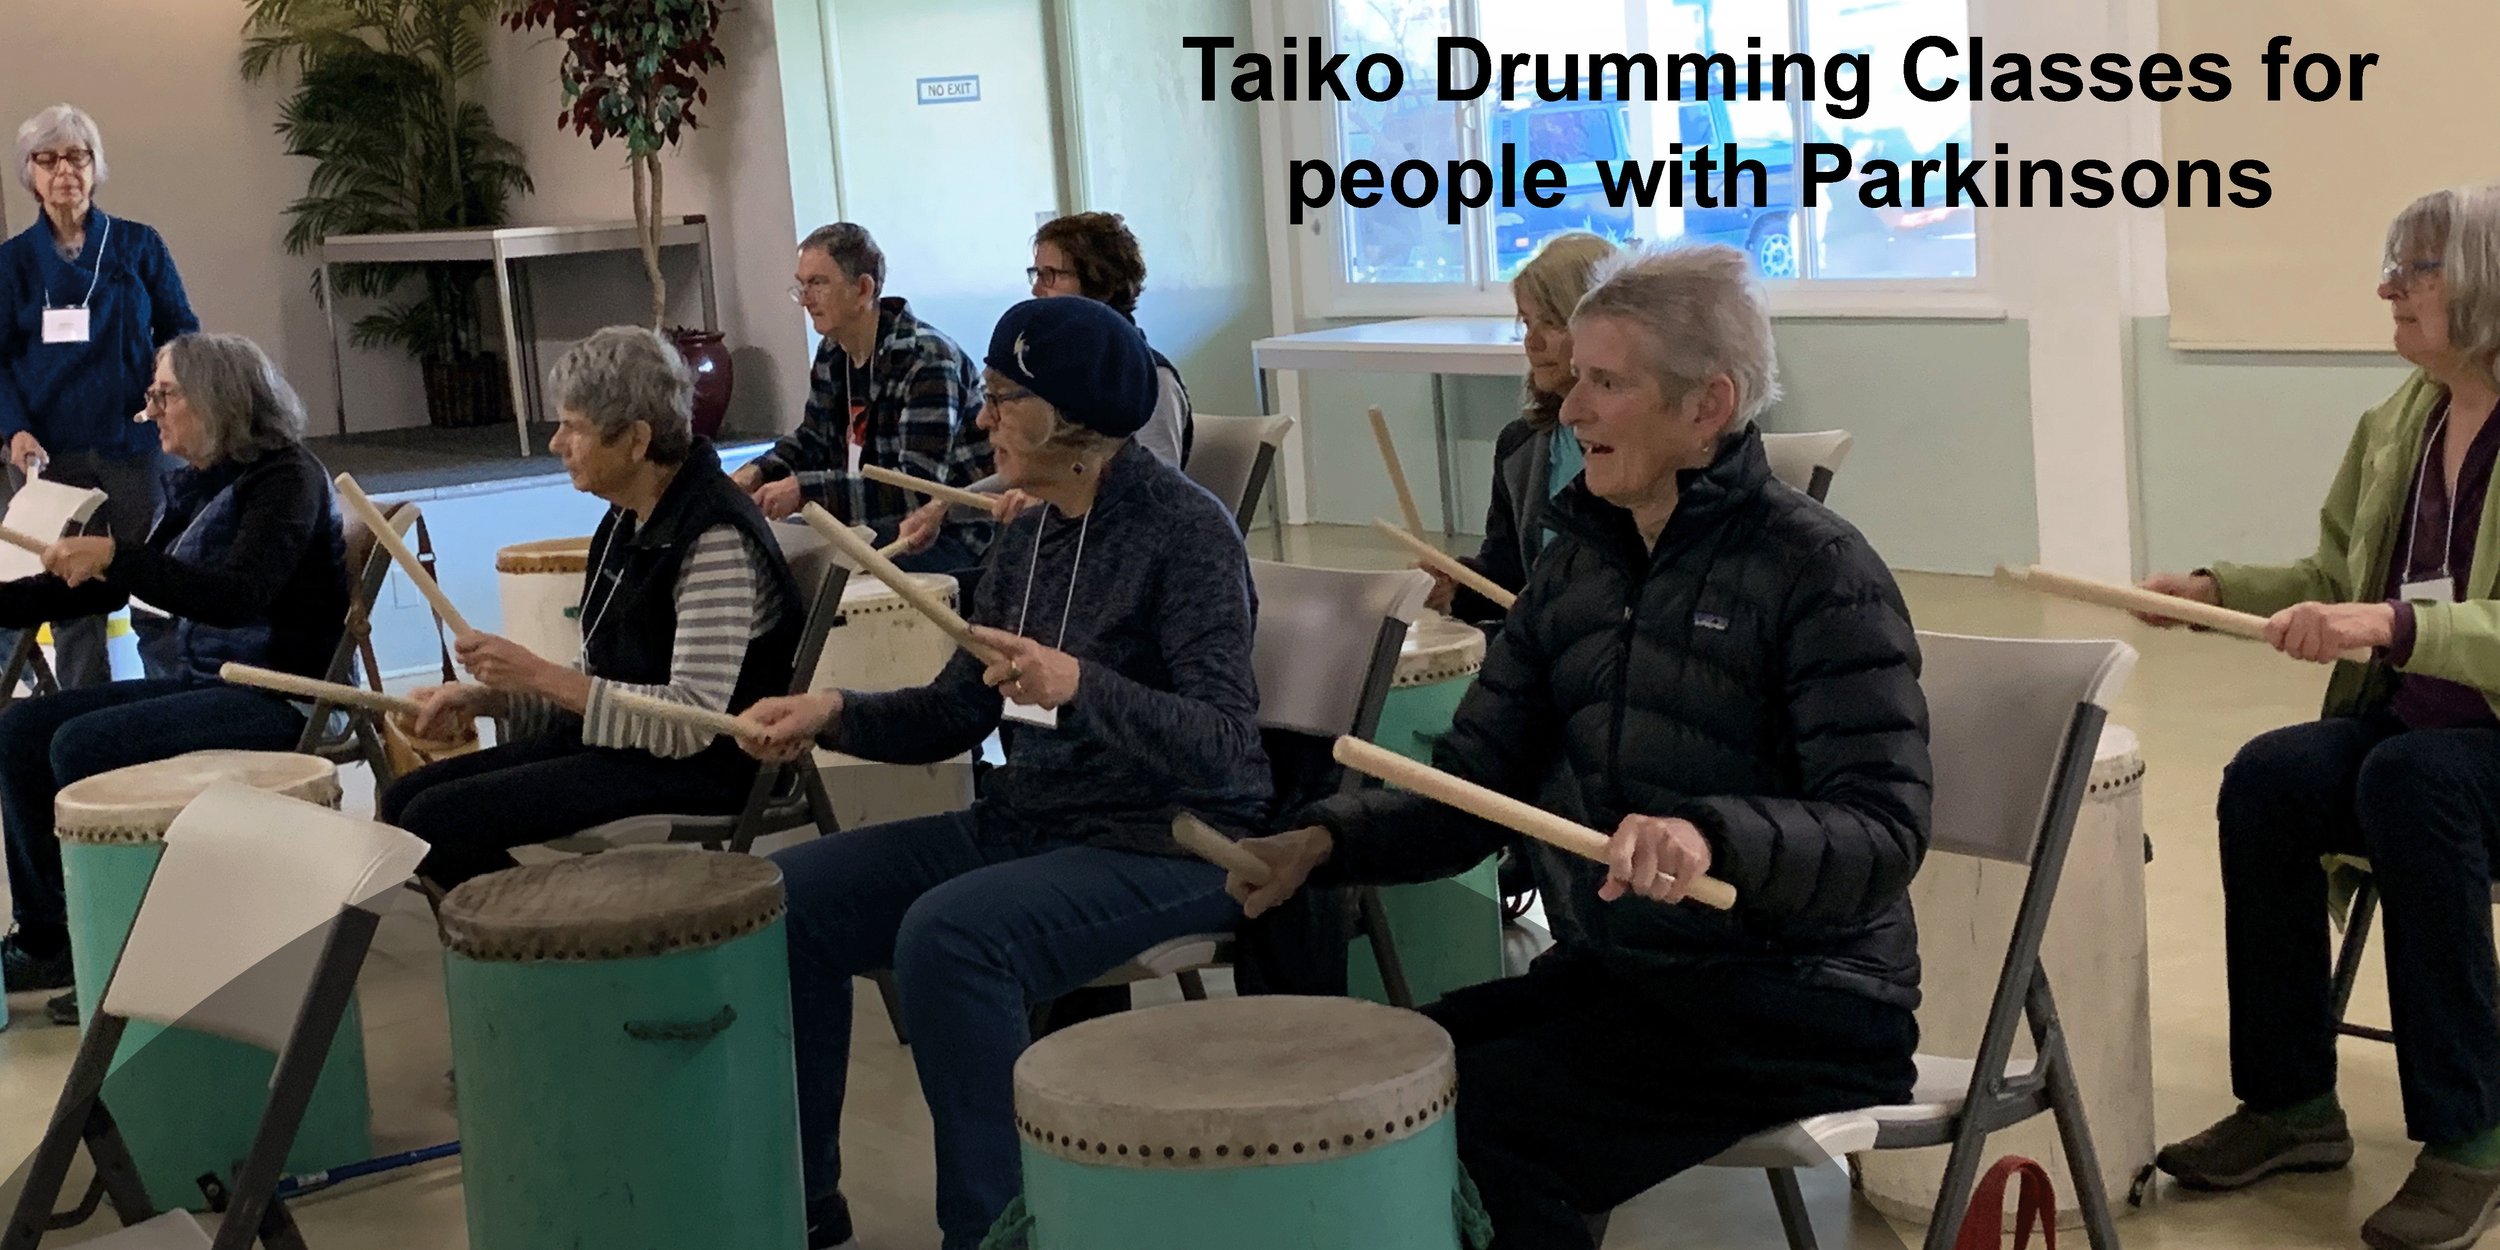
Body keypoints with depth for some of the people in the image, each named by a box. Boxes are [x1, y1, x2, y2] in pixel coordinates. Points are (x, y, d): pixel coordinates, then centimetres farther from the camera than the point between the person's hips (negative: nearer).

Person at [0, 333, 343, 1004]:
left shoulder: (286, 477, -13)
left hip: (280, 695, -9)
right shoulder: (195, 485, 12)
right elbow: (111, 587, 19)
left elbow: (239, 594, -28)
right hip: (202, 683, 9)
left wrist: (117, 557, -32)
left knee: (83, 745, -23)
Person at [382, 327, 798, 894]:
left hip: (699, 767, -10)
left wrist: (542, 676, -24)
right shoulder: (629, 522, 9)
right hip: (612, 740, 10)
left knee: (435, 820, -16)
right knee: (402, 803, 3)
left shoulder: (715, 538, -20)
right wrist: (483, 697, 3)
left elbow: (694, 722, -25)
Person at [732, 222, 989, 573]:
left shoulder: (927, 362, -20)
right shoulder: (833, 354, 6)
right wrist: (757, 472, 1)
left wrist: (805, 490, -30)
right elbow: (813, 439, 21)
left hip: (950, 534, -8)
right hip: (879, 525, 8)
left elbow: (919, 488, -28)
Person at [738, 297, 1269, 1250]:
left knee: (947, 936, -32)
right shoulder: (1029, 536, 7)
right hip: (1026, 822, 9)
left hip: (1171, 842, -9)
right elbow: (959, 710, 14)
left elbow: (1223, 745, -25)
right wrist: (836, 713, -3)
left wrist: (1080, 688, -39)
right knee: (787, 895, 2)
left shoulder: (1186, 530, -16)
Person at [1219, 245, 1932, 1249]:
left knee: (1478, 1125, -21)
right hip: (1619, 968, 7)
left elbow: (1883, 833, -21)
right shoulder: (1578, 563, 7)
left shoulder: (1816, 571, -13)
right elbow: (1471, 788, 6)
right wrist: (1328, 840, -13)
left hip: (1801, 1003, -7)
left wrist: (1713, 836, -39)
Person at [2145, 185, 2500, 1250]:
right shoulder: (2395, 426, 7)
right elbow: (2333, 579, 20)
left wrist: (2393, 624, -38)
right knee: (2266, 777, -22)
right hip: (2404, 723, 6)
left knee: (2409, 781, -35)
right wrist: (2215, 590, 5)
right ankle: (2291, 1103, -10)